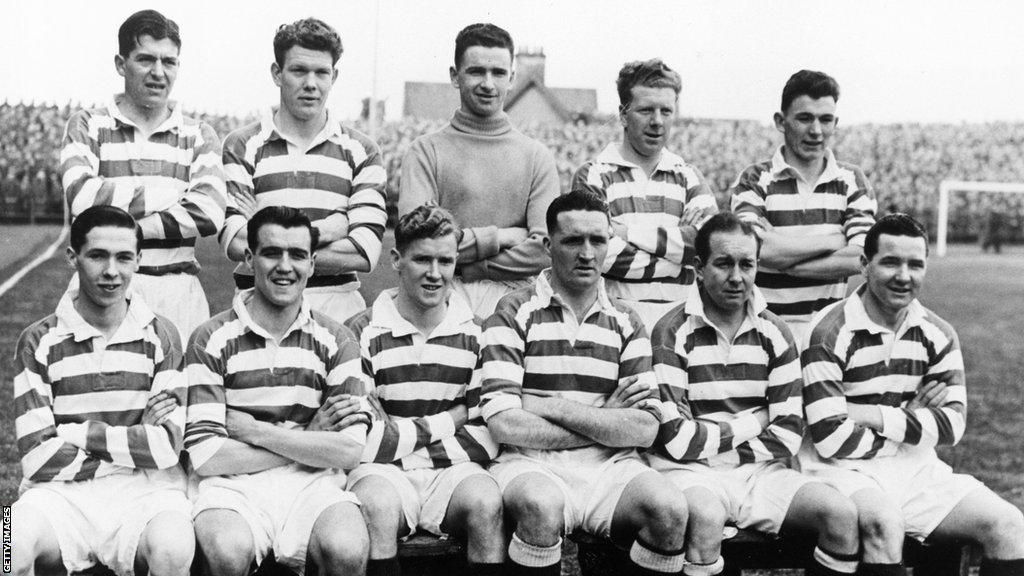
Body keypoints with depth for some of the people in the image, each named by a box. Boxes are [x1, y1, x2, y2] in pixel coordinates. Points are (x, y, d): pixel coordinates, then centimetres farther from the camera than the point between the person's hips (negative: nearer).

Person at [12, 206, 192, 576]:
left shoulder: (159, 336, 5)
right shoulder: (39, 342, 3)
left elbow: (166, 448, -4)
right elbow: (37, 458, -5)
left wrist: (77, 432, -6)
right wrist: (134, 441, -5)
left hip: (145, 491, 0)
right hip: (62, 491, 0)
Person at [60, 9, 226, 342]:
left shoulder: (198, 136, 10)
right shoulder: (87, 125, 8)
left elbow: (208, 214, -8)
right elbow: (81, 197, -11)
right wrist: (166, 194, -9)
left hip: (178, 293, 1)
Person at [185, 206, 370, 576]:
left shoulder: (335, 341, 8)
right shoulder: (211, 340, 2)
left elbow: (350, 451, -4)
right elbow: (204, 456, -6)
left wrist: (253, 431, -7)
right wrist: (310, 440, -5)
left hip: (312, 485, 1)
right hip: (234, 486, -1)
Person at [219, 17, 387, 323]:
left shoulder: (360, 151, 7)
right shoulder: (242, 146, 5)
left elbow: (365, 253, -5)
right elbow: (235, 243, -9)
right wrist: (328, 230, -10)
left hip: (338, 306, 1)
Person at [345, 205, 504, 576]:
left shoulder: (475, 335, 9)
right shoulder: (364, 333, 0)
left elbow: (490, 435, 3)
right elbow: (357, 439, -8)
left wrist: (405, 435, -6)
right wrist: (446, 422, -1)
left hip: (453, 469, 2)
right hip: (383, 472, -2)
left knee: (486, 503, -30)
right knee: (378, 506, -35)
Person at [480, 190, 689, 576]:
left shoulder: (626, 324, 12)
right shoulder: (515, 314, 1)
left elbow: (645, 430, 0)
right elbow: (503, 424, -10)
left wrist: (551, 406, -8)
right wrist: (604, 421, -4)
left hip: (610, 468, 3)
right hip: (532, 464, -3)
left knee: (669, 510, -26)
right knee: (542, 506, -36)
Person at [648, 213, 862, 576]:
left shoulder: (774, 334, 6)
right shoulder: (672, 334, -7)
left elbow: (787, 435, 2)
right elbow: (677, 439, -14)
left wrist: (724, 451, -8)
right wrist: (751, 423, -5)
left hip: (758, 470, 5)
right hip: (690, 472, -4)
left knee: (843, 516, -18)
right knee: (706, 516, -38)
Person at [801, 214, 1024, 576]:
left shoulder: (938, 335, 6)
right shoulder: (831, 333, -12)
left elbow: (952, 424, -3)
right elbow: (832, 440, -18)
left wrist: (876, 417, -14)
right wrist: (910, 421, -6)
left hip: (916, 470, 6)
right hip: (847, 470, -6)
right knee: (885, 523, -36)